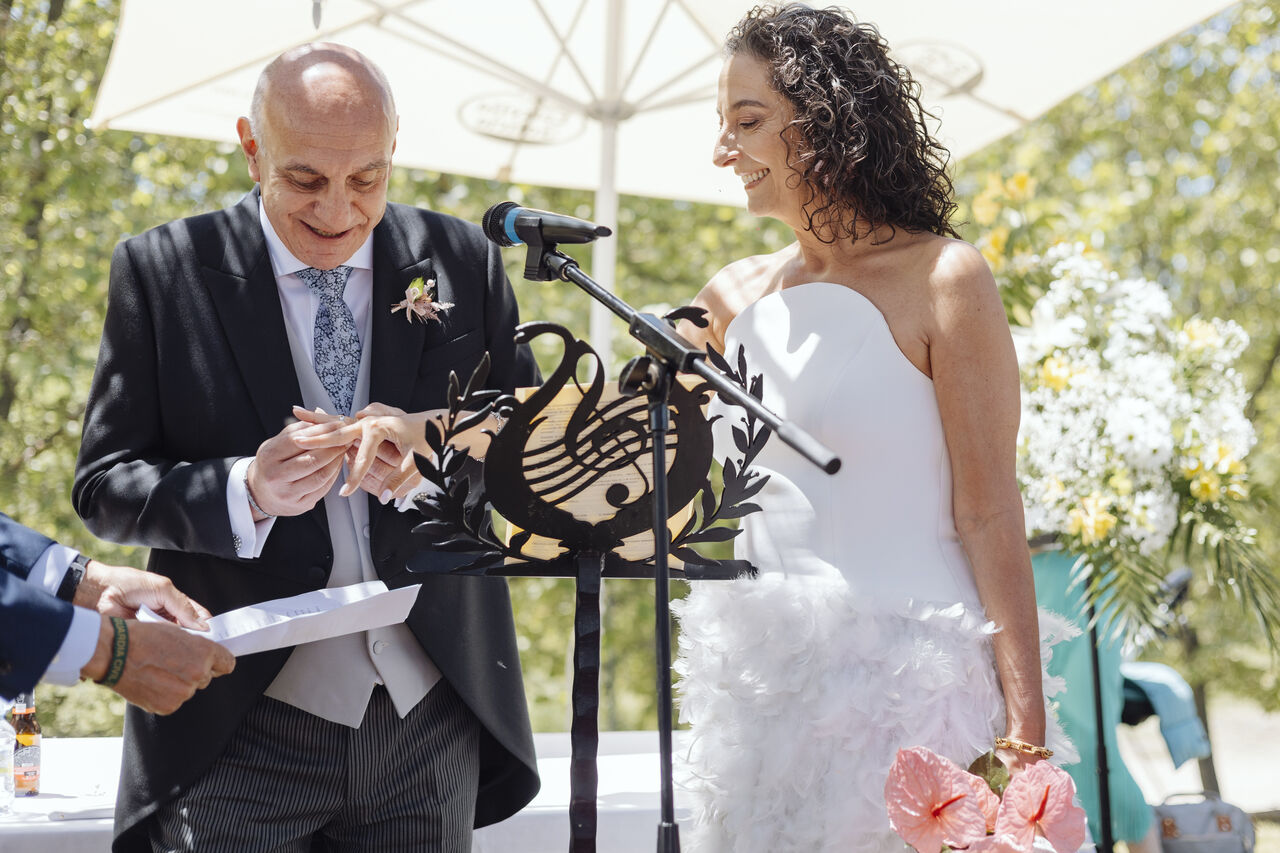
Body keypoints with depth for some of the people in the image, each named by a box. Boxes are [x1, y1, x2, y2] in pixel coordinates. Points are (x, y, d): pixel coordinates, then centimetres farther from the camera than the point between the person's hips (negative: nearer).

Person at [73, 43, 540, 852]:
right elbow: (103, 484, -3)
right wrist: (247, 494, -21)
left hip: (433, 723, 2)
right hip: (240, 730, -2)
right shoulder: (163, 270, -3)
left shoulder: (463, 261, 2)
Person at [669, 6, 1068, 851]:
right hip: (761, 686, 5)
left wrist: (1024, 733, -14)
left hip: (899, 683, -5)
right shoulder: (735, 298, 10)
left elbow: (989, 516, -10)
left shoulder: (942, 281, -6)